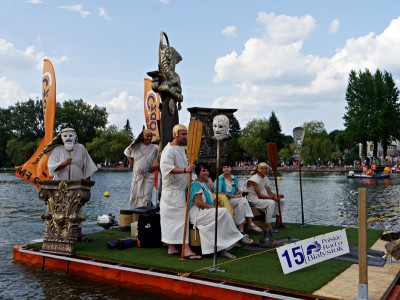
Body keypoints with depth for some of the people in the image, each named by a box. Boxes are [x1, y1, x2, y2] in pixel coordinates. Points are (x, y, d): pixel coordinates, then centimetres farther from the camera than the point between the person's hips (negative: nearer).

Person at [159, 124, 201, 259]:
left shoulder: (181, 149, 16)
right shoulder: (169, 150, -15)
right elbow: (166, 167, -29)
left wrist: (189, 166, 13)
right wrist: (185, 170, -38)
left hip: (179, 190, 9)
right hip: (173, 191, -9)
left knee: (171, 219, 11)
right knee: (182, 217, -11)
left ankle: (172, 248, 17)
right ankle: (186, 249, -10)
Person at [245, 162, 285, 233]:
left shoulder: (265, 178, 8)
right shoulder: (254, 179, -19)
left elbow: (269, 192, 6)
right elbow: (259, 195, -24)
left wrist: (277, 195, -14)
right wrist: (272, 197, -29)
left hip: (261, 198, 9)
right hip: (253, 200, -9)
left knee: (280, 201, 2)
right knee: (271, 202, -30)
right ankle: (268, 227, -26)